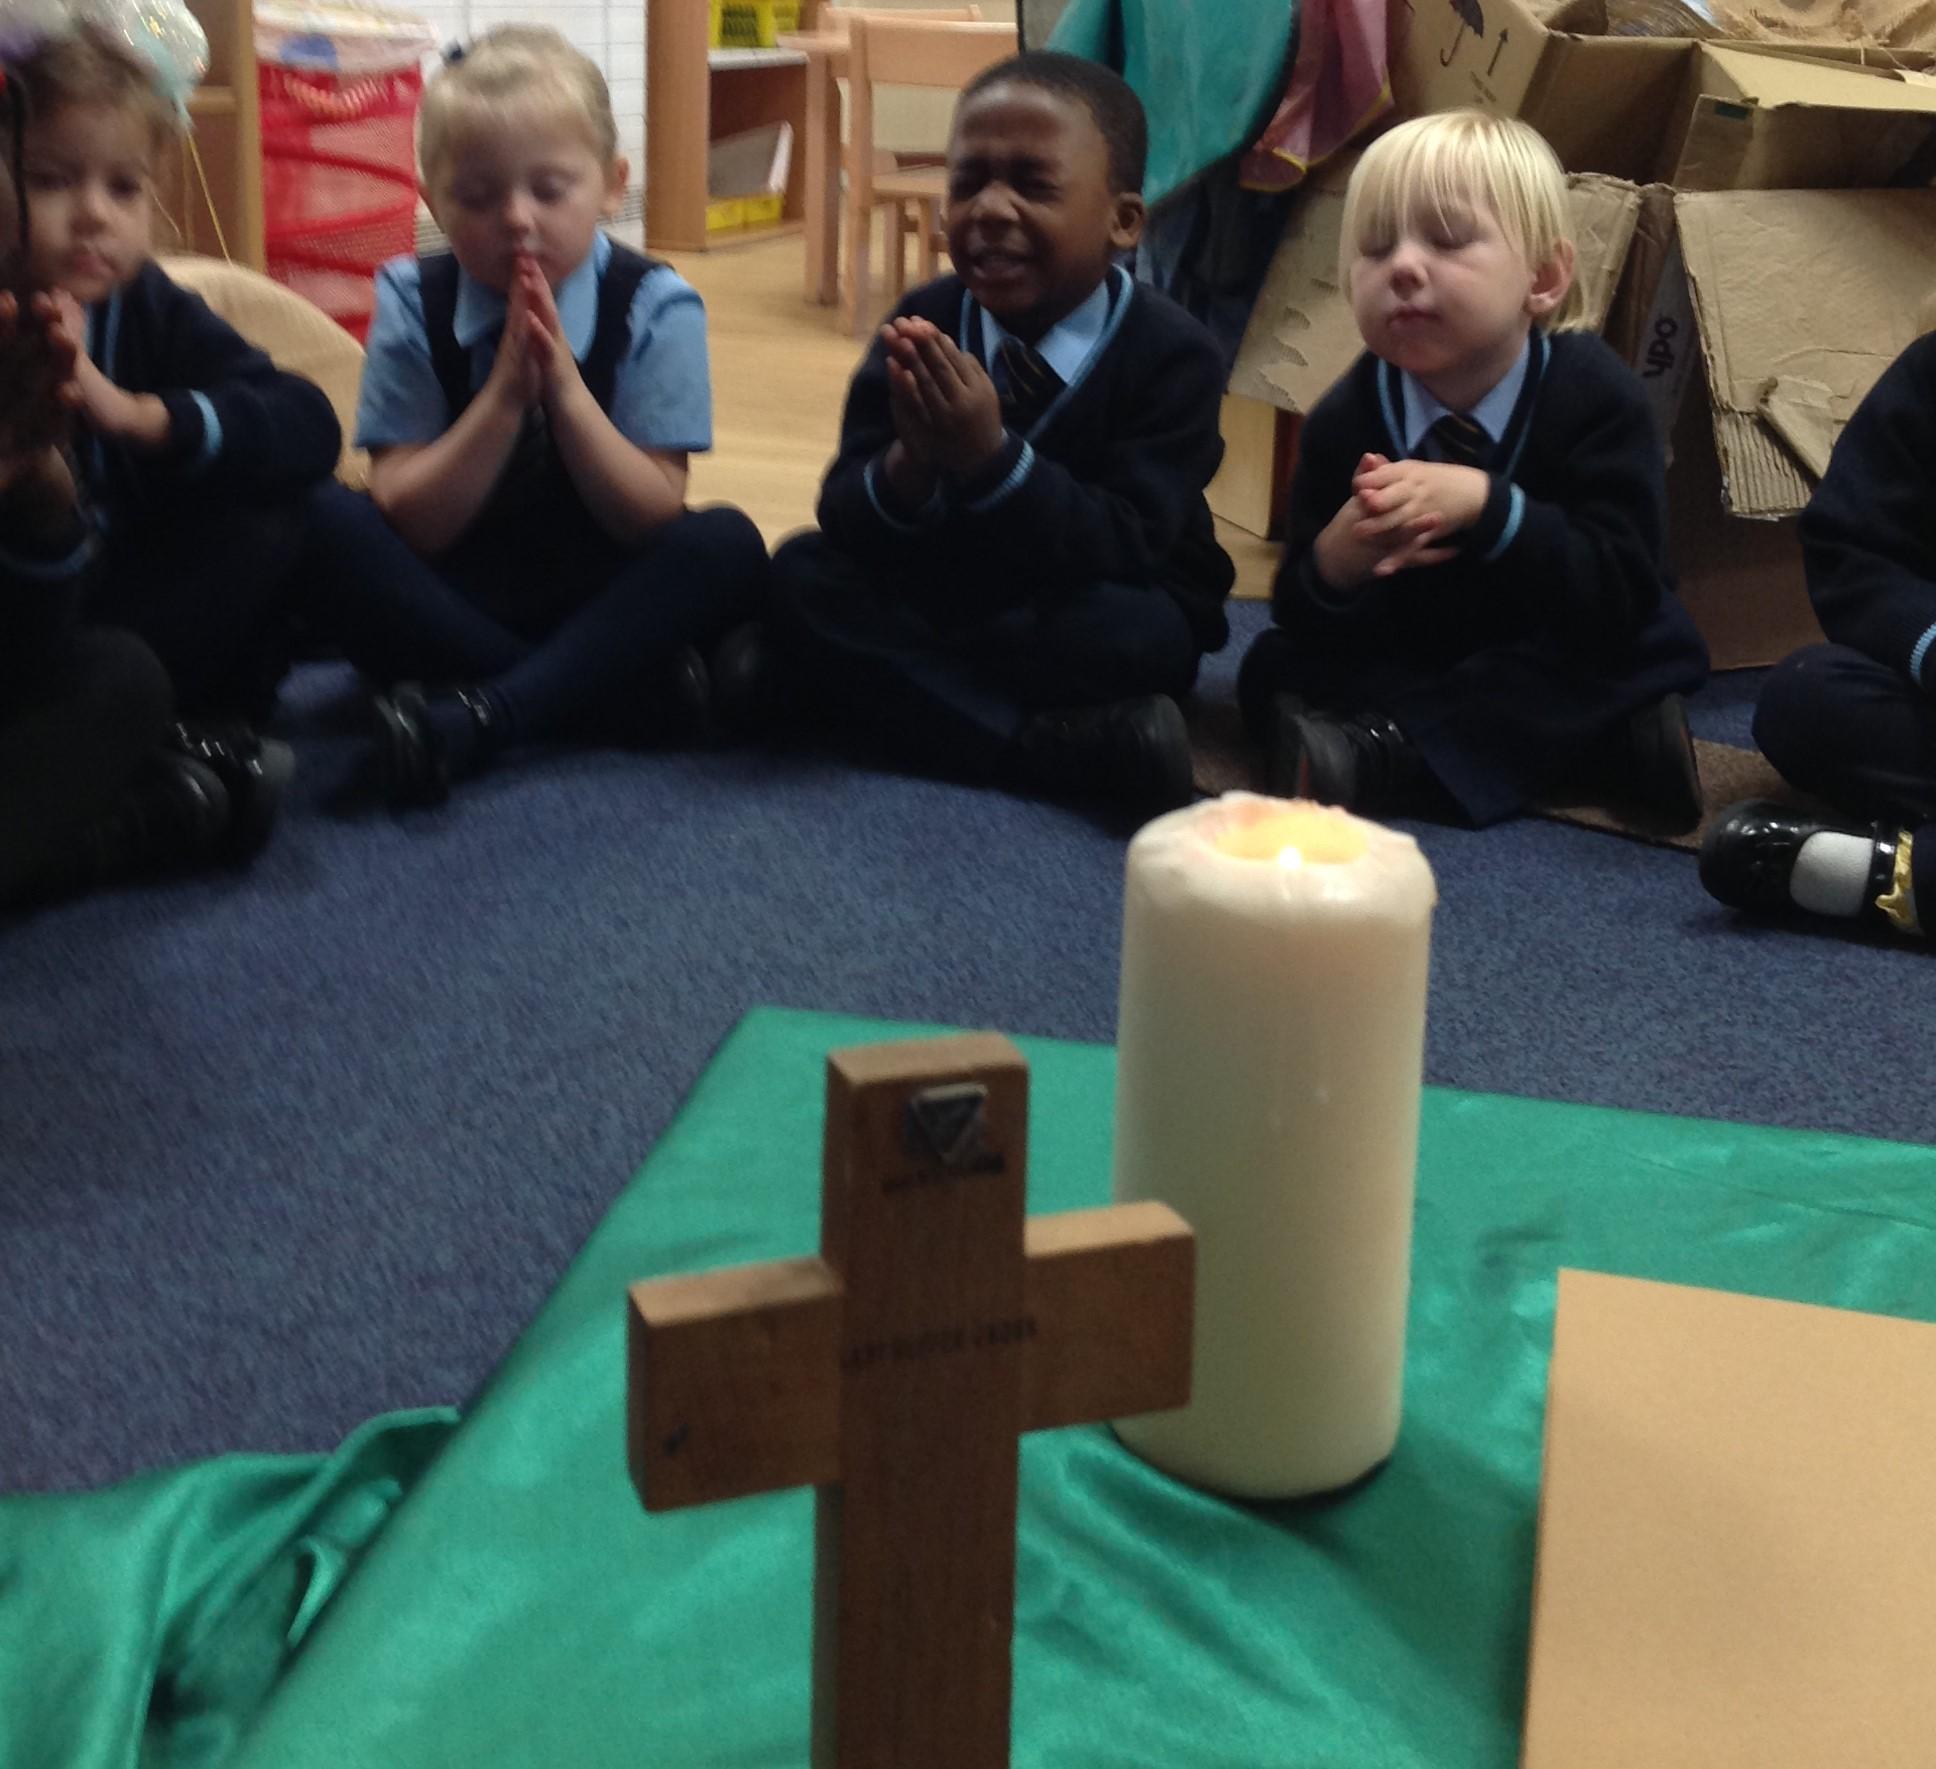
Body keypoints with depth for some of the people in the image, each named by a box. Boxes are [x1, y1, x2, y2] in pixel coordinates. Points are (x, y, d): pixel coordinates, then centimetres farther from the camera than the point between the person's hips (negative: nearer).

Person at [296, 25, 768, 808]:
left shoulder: (655, 306, -8)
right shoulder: (413, 302, -5)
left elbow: (654, 522, -12)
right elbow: (408, 523, -11)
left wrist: (565, 389, -25)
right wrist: (504, 398, -25)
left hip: (600, 602, -1)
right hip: (454, 603, 1)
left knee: (728, 547, -29)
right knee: (320, 524, -26)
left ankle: (481, 716, -35)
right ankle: (614, 691, -26)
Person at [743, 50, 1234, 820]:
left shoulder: (1170, 352, -17)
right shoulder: (922, 325, -8)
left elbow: (1123, 551, -27)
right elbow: (843, 518, -14)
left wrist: (992, 460, -41)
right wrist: (906, 471, -38)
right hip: (945, 601, 5)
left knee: (1120, 631, -36)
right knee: (802, 572, -20)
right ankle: (1069, 747, -29)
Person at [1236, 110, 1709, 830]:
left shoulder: (1596, 396, -17)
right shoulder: (1343, 421, -11)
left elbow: (1622, 596, -27)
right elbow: (1302, 622, -11)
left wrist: (1487, 507, -41)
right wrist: (1335, 560, -36)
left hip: (1570, 662, -2)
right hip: (1404, 664, 3)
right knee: (1272, 673, -18)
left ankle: (1386, 754, -37)